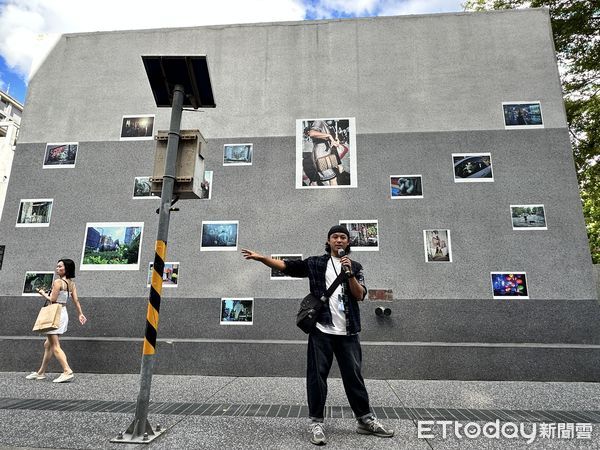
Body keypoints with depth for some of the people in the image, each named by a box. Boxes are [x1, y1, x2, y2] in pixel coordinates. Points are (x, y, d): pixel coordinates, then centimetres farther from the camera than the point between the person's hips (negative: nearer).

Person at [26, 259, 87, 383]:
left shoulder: (58, 282, -13)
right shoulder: (72, 283, 9)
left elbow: (52, 299, -15)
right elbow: (76, 300, 6)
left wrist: (43, 294, 4)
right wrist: (80, 314, 8)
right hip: (64, 313, 9)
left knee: (55, 346, -8)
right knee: (48, 344, 19)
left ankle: (67, 371, -16)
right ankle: (41, 372, 28)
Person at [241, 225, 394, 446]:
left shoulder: (355, 267, 11)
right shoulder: (315, 263, 5)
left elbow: (360, 295, 0)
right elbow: (286, 266, -1)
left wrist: (349, 273, -14)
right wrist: (260, 257, -12)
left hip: (348, 332, 2)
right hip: (321, 329, -1)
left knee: (353, 375, 10)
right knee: (317, 375, 2)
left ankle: (365, 419, 25)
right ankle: (316, 422, 15)